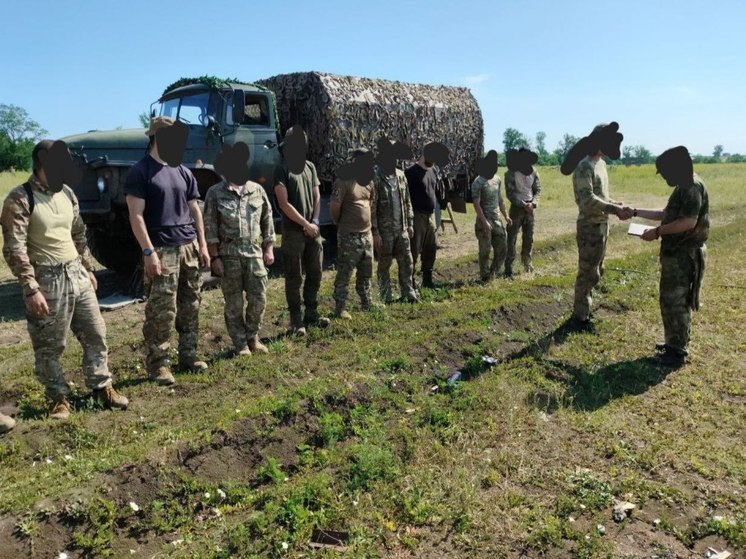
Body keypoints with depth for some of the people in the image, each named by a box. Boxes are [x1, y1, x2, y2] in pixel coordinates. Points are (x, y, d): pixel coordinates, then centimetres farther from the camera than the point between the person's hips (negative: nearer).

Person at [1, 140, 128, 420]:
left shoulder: (67, 194, 8)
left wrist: (88, 269, 19)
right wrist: (31, 289, -20)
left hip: (76, 274, 6)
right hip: (47, 280, -6)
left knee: (95, 334, 12)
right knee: (49, 346, 6)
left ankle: (101, 387, 26)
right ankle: (59, 398, 22)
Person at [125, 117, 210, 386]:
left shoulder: (183, 172, 14)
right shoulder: (140, 172, -5)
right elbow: (136, 216, -11)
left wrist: (202, 245, 10)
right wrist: (149, 252, -17)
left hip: (190, 247, 6)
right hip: (162, 251, -6)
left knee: (191, 308, 10)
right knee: (162, 312, -5)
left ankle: (188, 356, 21)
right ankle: (157, 364, 6)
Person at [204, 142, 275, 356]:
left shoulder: (257, 190, 7)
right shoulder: (215, 193, -3)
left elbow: (267, 221, 12)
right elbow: (210, 228, -5)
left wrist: (268, 249, 8)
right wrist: (215, 257, -9)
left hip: (254, 253, 3)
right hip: (229, 255, -3)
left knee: (259, 298, 5)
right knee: (234, 303, 4)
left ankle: (253, 338, 24)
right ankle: (240, 344, 17)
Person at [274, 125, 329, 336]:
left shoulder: (310, 167, 12)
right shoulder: (282, 171, -7)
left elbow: (317, 197, 11)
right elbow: (284, 204, -13)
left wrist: (315, 222, -3)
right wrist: (306, 224, -13)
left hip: (313, 231, 6)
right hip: (293, 232, -6)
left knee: (315, 273, 12)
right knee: (294, 278, 0)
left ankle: (311, 313, 24)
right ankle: (296, 320, 8)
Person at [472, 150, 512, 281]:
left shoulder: (497, 179, 10)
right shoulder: (478, 183, -12)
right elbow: (476, 204, -17)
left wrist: (505, 215, 14)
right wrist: (484, 222, -22)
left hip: (496, 220, 7)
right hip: (484, 221, -7)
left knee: (501, 248, 7)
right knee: (485, 250, -1)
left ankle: (493, 272, 21)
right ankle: (485, 276, 11)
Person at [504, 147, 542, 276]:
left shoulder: (533, 172, 3)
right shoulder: (510, 173, -10)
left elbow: (538, 189, 6)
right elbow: (510, 193, -13)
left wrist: (533, 203, -11)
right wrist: (523, 205, -19)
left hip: (530, 207, 5)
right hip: (517, 207, -4)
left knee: (529, 237, 12)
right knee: (512, 238, -5)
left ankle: (526, 262, 28)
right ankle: (508, 267, -2)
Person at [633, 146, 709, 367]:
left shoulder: (692, 187, -18)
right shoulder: (683, 187, 14)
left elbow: (688, 222, -26)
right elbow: (666, 214, 24)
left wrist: (658, 232, -17)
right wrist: (635, 212, 23)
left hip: (684, 255, -10)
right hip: (677, 253, 10)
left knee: (674, 302, -3)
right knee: (672, 300, 17)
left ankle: (678, 352, 6)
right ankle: (675, 343, 29)